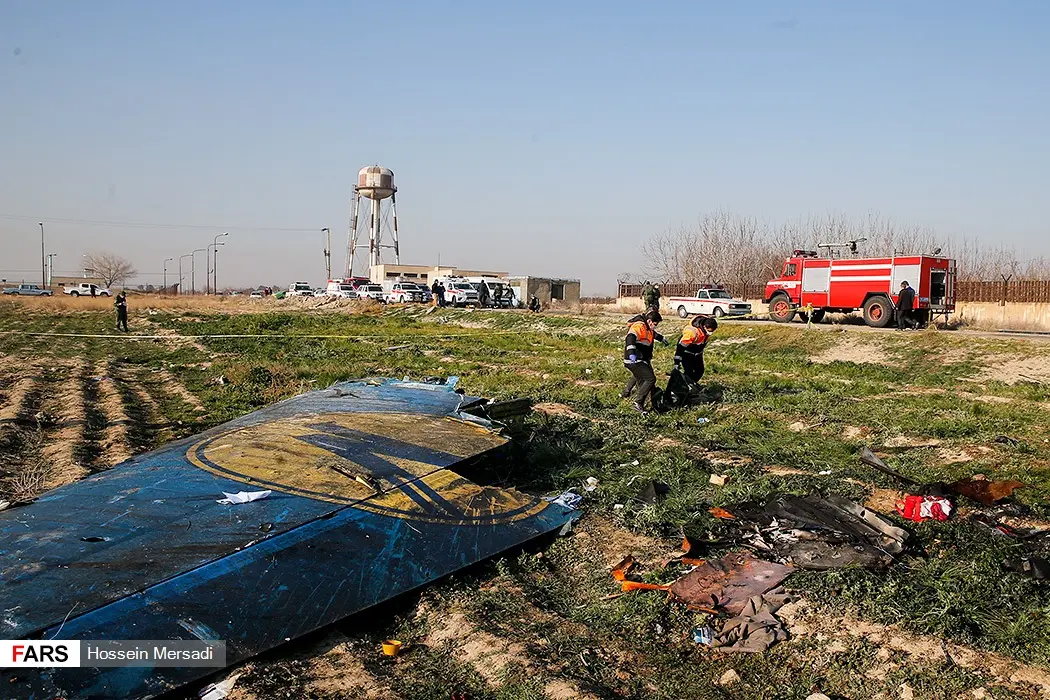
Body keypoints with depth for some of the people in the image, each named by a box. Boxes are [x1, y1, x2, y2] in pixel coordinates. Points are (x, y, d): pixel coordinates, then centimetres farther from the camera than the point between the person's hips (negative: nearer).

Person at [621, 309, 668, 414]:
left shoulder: (647, 327, 12)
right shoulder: (639, 326, -19)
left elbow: (653, 334, 36)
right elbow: (630, 338, -37)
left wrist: (661, 339, 52)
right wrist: (631, 353, -51)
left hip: (642, 360, 11)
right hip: (635, 361, -11)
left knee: (637, 376, 28)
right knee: (650, 379, -18)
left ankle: (625, 393, 47)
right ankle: (638, 403, -17)